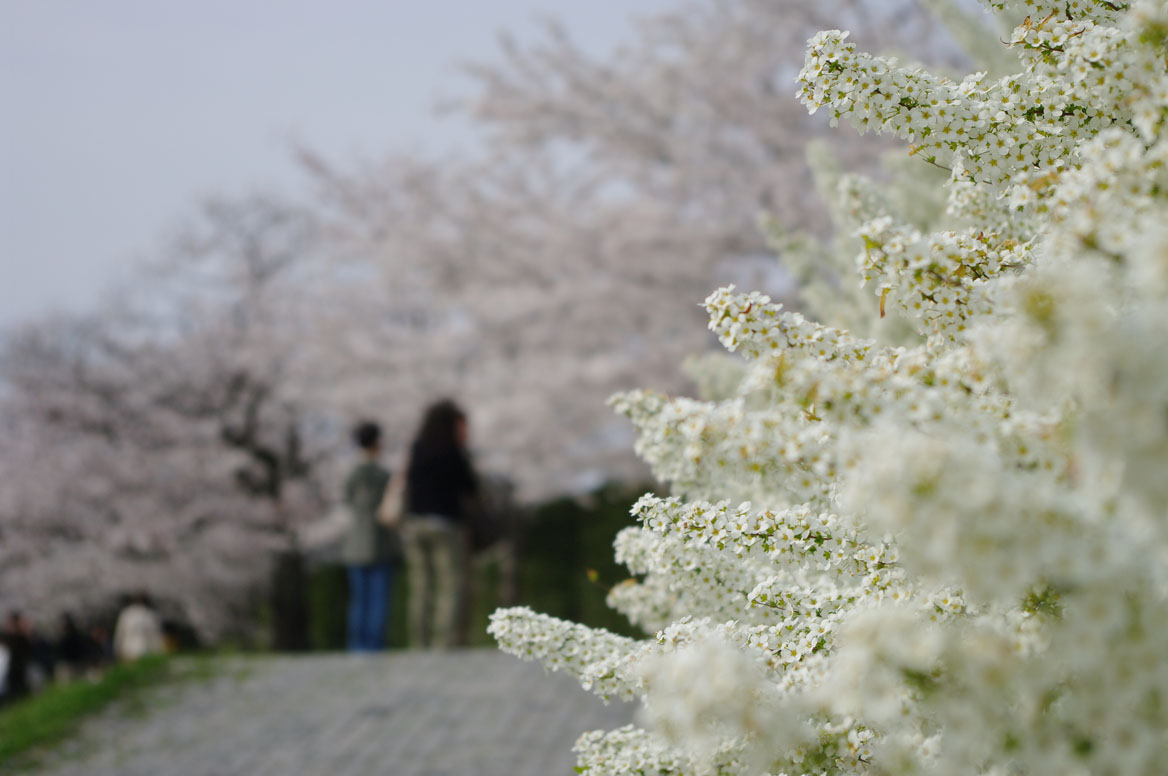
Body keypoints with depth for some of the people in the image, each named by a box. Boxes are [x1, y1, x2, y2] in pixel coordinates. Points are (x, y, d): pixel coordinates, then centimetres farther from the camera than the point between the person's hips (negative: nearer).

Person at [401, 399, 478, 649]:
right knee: (449, 590, -5)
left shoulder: (415, 451, 7)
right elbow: (471, 491, 1)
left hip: (414, 524, 5)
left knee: (420, 590, 6)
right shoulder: (454, 454, -7)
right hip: (445, 525, -5)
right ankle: (443, 643, -14)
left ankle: (418, 646, 3)